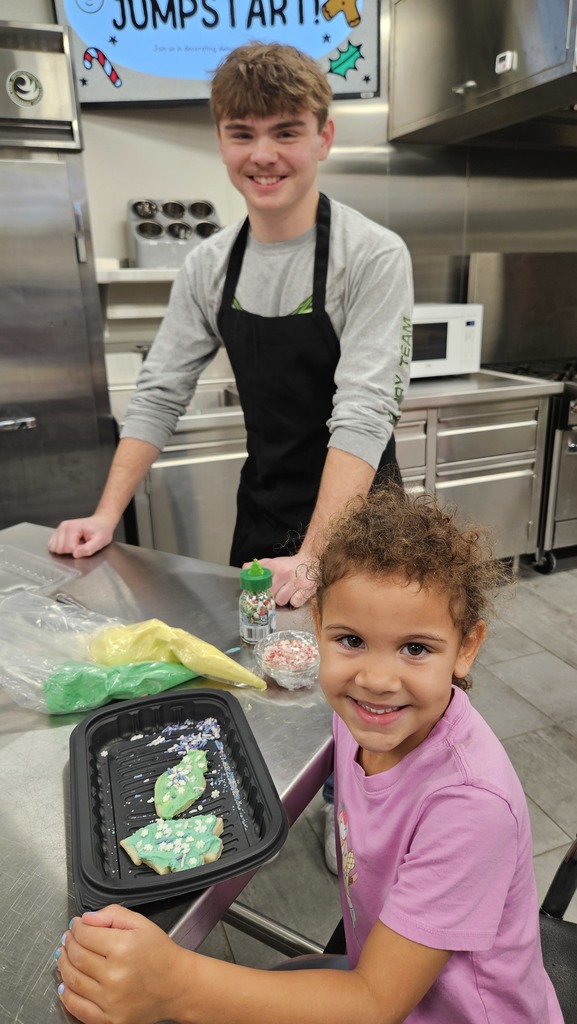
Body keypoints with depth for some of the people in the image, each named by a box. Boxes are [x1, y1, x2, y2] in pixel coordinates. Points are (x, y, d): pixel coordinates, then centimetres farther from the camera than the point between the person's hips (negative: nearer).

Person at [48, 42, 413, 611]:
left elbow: (362, 416, -25)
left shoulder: (374, 257, -16)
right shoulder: (208, 266, 0)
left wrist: (314, 559, -33)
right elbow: (159, 396, 1)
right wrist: (107, 516, -6)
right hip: (259, 518, 5)